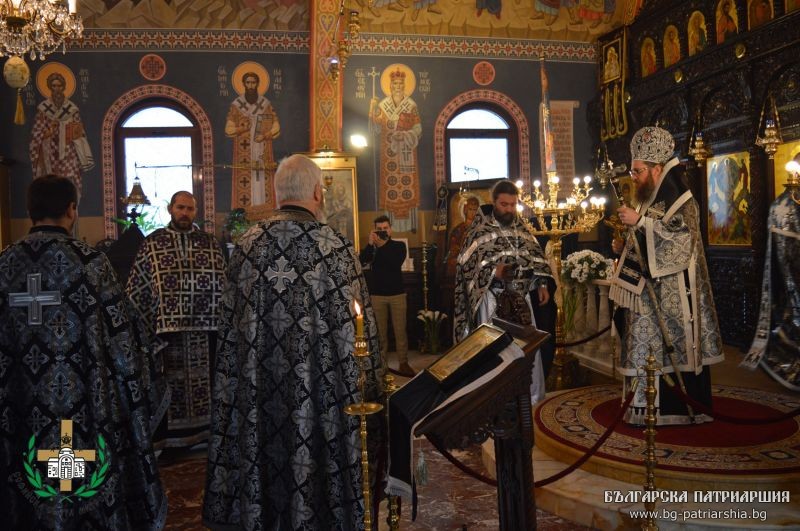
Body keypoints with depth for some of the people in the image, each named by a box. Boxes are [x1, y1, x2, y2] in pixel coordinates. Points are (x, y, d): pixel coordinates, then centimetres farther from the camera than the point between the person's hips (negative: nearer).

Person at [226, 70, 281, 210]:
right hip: (244, 156, -1)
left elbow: (276, 128, 6)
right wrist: (241, 128, -16)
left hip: (262, 155, 1)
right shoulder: (236, 105, 4)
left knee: (263, 184, -2)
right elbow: (228, 129, 3)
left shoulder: (266, 104, 7)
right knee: (244, 186, -7)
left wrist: (265, 135, -12)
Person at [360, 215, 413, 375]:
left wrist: (382, 246, -17)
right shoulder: (371, 246, 7)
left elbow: (397, 263, -15)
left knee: (400, 330, 0)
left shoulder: (399, 245, 4)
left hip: (397, 293, -1)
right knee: (380, 331, 2)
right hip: (377, 294, 1)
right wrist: (370, 244, -17)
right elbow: (360, 262, -11)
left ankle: (403, 363, 7)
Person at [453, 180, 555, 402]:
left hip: (523, 299, 5)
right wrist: (492, 271, -22)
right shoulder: (480, 231, -5)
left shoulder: (522, 231, 11)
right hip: (494, 299, -5)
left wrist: (542, 285, 1)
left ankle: (530, 396, 22)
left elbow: (537, 261, 14)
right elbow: (466, 264, -9)